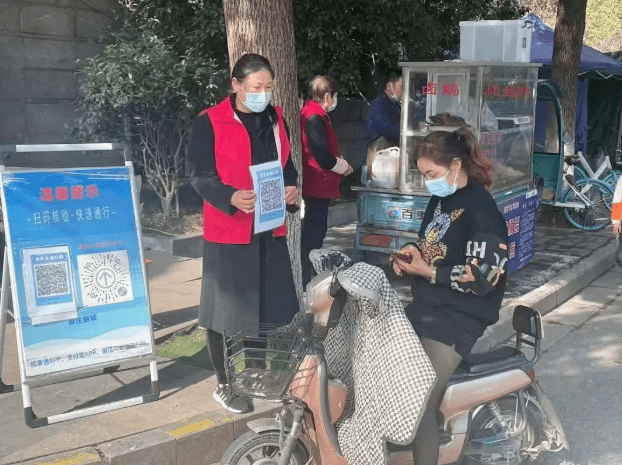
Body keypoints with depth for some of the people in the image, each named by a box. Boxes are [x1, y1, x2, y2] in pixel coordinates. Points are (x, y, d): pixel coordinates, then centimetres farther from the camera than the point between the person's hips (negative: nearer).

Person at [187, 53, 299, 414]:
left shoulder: (276, 120, 11)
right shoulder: (210, 122, -8)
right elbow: (200, 175, -12)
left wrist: (291, 187, -5)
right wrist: (231, 198, -30)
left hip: (271, 229, 6)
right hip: (229, 231, -5)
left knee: (275, 306, 10)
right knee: (227, 307, 2)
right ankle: (225, 385, 18)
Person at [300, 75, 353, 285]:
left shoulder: (312, 113, 12)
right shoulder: (315, 118, -20)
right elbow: (323, 156, -25)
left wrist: (339, 163, 14)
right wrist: (344, 167, -9)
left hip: (316, 184, 11)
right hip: (318, 184, -11)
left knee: (314, 230, 18)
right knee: (314, 232, -4)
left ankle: (310, 272, 28)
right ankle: (306, 280, 2)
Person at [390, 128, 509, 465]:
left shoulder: (481, 210, -16)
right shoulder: (440, 199, 11)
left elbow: (481, 278, -19)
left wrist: (427, 272, -17)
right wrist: (413, 252, 3)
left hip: (460, 316, -9)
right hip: (424, 305, 9)